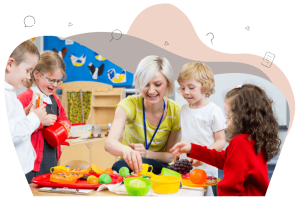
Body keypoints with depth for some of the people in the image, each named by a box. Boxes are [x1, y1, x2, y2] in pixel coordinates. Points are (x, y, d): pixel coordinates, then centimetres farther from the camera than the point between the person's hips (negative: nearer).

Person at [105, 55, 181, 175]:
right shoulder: (129, 104, -17)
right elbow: (109, 143, -32)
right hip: (129, 164, 0)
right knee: (120, 166, -36)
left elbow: (172, 156, -4)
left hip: (159, 166, 0)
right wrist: (125, 150, -57)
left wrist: (147, 154, -26)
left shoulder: (175, 111, -12)